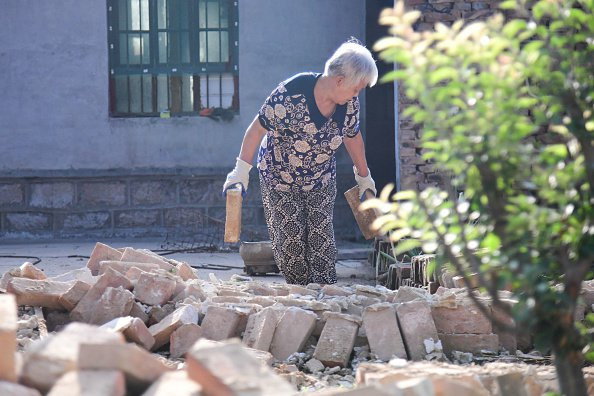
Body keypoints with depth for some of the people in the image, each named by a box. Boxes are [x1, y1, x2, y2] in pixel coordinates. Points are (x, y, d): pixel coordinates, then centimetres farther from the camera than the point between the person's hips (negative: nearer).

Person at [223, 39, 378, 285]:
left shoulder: (349, 103, -11)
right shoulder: (291, 94, -28)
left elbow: (352, 136, 8)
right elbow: (258, 129, -19)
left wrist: (364, 177, 19)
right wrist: (242, 170, -19)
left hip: (321, 180, 4)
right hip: (280, 178, -4)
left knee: (321, 239, -4)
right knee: (290, 240, -3)